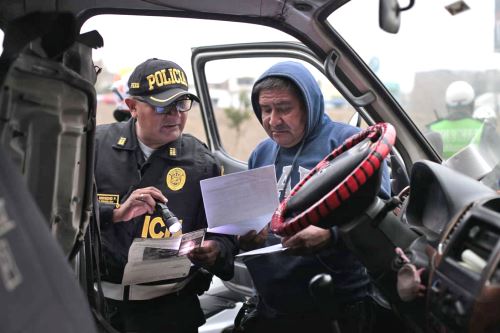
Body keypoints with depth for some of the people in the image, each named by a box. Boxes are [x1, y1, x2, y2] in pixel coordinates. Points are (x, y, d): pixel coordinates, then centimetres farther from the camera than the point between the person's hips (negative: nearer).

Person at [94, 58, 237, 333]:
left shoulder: (201, 162, 4)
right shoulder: (97, 144, 2)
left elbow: (224, 235, 4)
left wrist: (216, 251, -18)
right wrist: (115, 213, -19)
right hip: (97, 298, 0)